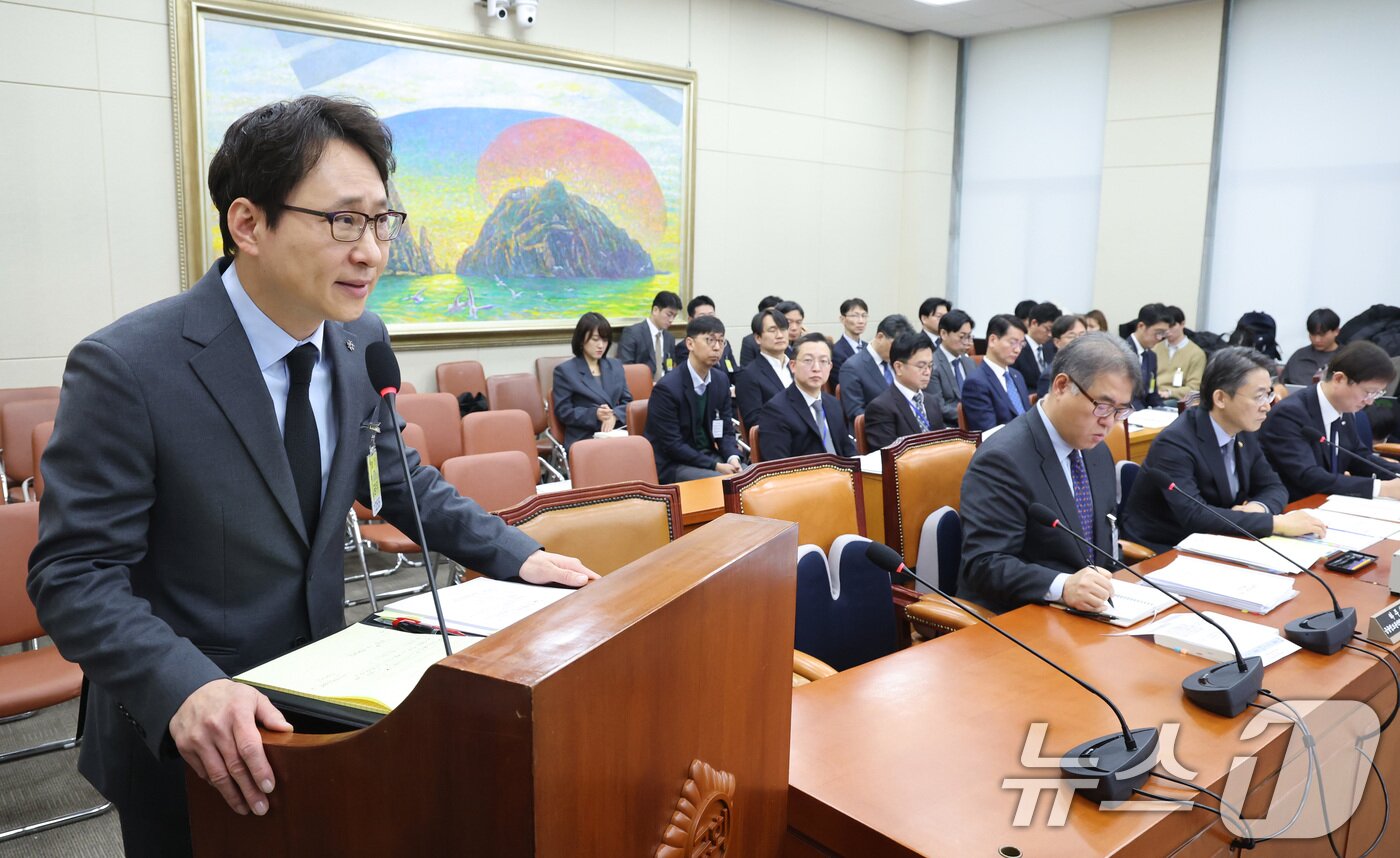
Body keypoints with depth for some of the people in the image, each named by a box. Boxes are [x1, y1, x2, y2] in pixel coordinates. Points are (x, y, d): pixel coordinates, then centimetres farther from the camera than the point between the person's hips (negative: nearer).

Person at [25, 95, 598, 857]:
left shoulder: (360, 341, -5)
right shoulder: (126, 368, -22)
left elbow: (400, 481, 7)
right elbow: (74, 574, -19)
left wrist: (515, 555, -4)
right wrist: (185, 687, -34)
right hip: (181, 735, -5)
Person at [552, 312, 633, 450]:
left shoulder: (616, 366, 21)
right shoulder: (564, 371, 5)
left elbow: (628, 402, 16)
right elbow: (564, 412, -1)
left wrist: (614, 415, -7)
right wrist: (594, 414, -18)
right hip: (582, 440, -4)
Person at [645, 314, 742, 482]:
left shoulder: (721, 380, 3)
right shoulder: (667, 387, -18)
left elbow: (726, 430, 8)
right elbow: (672, 444, -19)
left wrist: (733, 458, -13)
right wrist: (715, 466, -22)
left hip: (710, 456, 7)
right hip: (673, 465, -7)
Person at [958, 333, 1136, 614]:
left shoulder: (1098, 451, 9)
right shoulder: (1003, 458, -18)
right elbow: (984, 564, -22)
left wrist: (1115, 586, 1)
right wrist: (1062, 586, -35)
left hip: (1088, 614, 8)